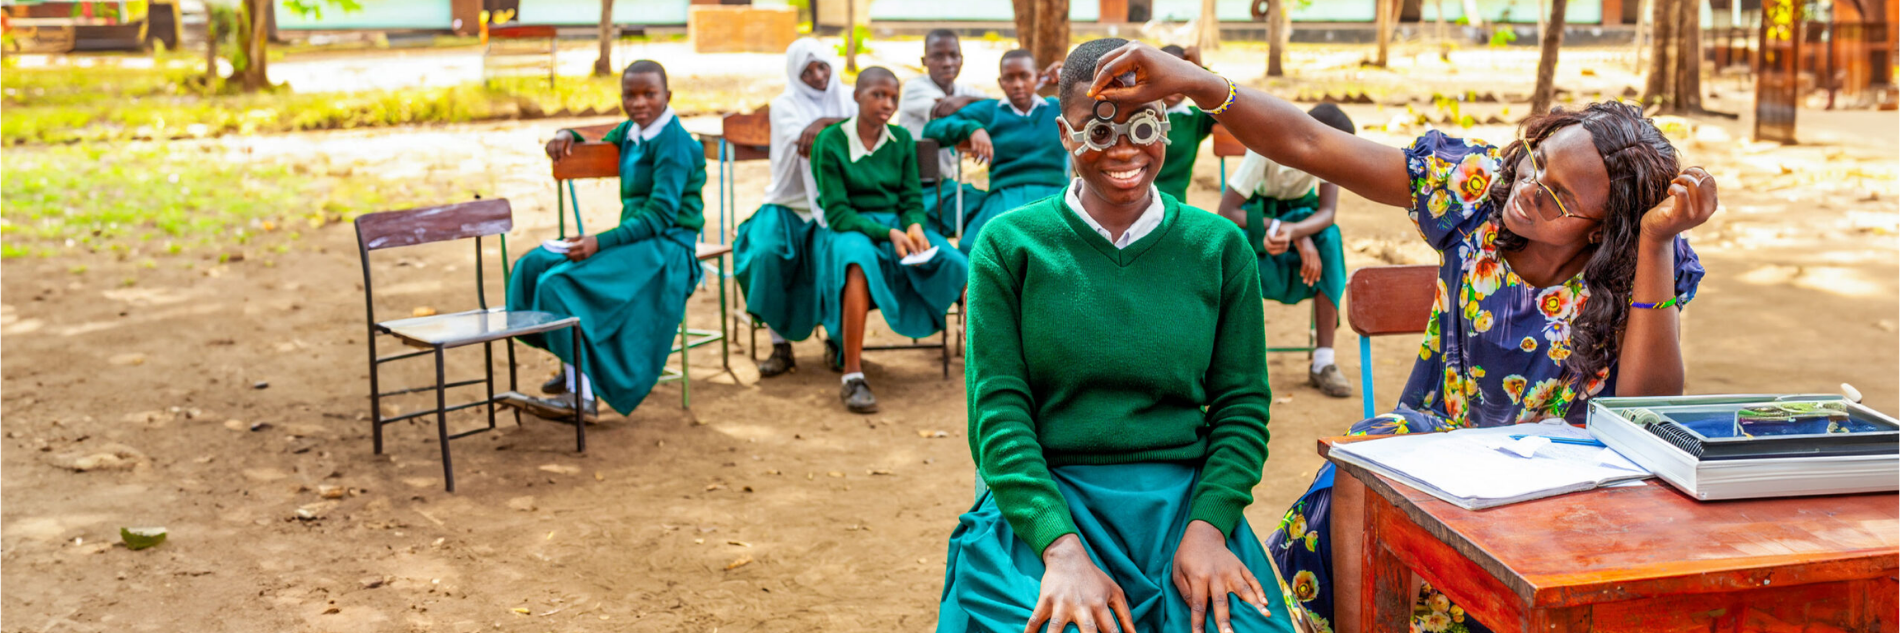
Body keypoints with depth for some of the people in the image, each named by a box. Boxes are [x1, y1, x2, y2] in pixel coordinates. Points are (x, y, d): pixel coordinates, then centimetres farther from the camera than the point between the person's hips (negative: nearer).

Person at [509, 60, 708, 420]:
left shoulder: (673, 143, -14)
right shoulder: (630, 132, 12)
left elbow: (660, 215, -22)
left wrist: (600, 243, -27)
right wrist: (567, 136, 8)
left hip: (666, 248, -9)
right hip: (635, 239, 9)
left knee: (563, 283, -24)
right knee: (535, 265, -1)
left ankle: (582, 395, -23)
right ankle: (575, 371, -4)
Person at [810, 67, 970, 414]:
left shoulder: (902, 140, 10)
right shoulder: (830, 143, -4)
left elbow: (912, 200, 9)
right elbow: (837, 213, -9)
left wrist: (914, 226, -15)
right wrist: (887, 233, -22)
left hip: (898, 226, 5)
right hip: (849, 230, -4)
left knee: (958, 265, -23)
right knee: (858, 259, -41)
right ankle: (852, 377, -41)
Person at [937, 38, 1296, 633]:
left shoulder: (1220, 247, 7)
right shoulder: (1009, 244, 1)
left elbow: (1242, 404, 7)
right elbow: (998, 411, -5)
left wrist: (1207, 527, -11)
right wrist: (1061, 549, -18)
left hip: (1184, 501, 2)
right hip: (1043, 508, -1)